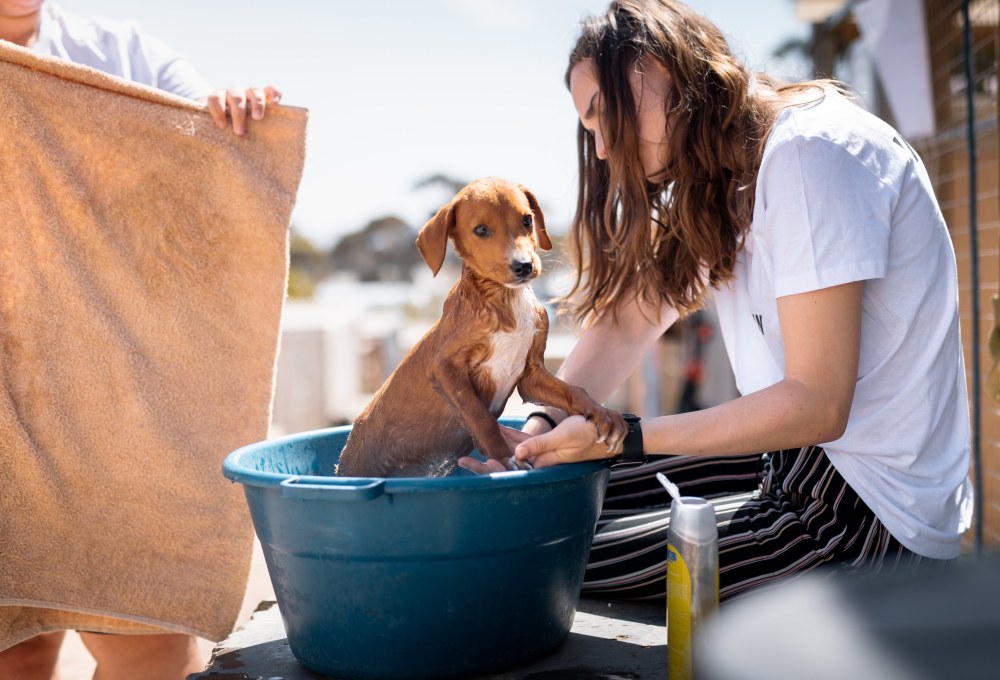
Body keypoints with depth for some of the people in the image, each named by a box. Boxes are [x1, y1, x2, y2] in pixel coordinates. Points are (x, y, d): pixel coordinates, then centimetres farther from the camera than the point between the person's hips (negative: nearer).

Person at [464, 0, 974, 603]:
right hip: (800, 461, 9)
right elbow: (627, 318, 6)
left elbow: (817, 406, -24)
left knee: (559, 559, -8)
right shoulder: (721, 180, 11)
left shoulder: (807, 148, -20)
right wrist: (539, 430, -9)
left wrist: (623, 437, -20)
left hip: (870, 505, -9)